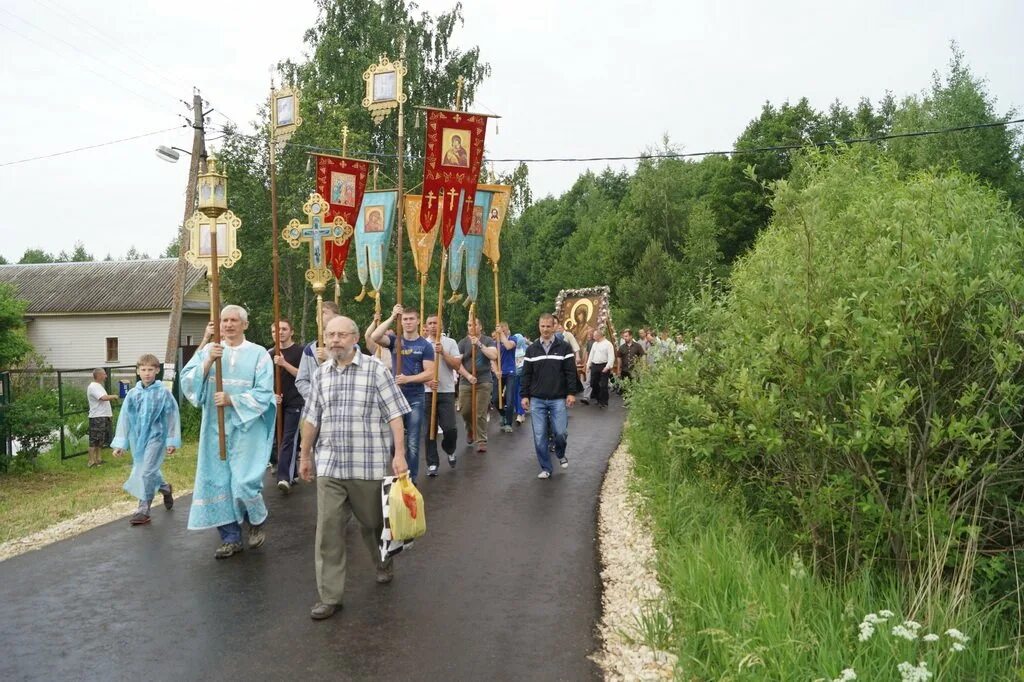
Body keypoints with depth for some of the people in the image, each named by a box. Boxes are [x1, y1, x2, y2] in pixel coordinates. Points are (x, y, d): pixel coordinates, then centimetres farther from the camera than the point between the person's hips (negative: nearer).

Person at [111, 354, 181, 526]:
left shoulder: (163, 393, -8)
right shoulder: (132, 394, 2)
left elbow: (172, 417, -4)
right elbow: (124, 419, 4)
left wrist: (172, 441, -5)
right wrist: (120, 443, 3)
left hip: (155, 437, -4)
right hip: (138, 439, 4)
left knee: (146, 472, -9)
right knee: (149, 470, 16)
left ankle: (144, 510, 1)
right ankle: (165, 488, 45)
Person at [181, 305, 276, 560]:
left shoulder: (258, 354, -1)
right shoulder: (207, 351, 8)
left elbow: (263, 393, -7)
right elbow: (187, 380, -3)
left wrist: (232, 400, -16)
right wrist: (207, 362, -17)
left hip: (246, 427, -3)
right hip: (215, 428, 4)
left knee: (245, 482, -10)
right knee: (218, 481, 4)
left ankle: (258, 521, 20)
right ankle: (231, 538, 17)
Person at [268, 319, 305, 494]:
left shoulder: (299, 351, -2)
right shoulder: (269, 353, 10)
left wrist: (284, 363, -19)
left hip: (294, 403, -5)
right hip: (276, 402, 5)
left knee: (289, 439, -11)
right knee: (274, 440, 9)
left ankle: (284, 477, -16)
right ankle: (292, 469, 25)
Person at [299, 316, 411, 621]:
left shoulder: (375, 370, -7)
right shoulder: (321, 374, 7)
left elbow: (395, 415, -9)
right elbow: (311, 418, 16)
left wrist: (399, 454, -17)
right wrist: (305, 455, 19)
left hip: (369, 464, -3)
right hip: (329, 466, 3)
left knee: (374, 522, 14)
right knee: (328, 530, 0)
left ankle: (384, 563, 43)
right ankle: (330, 596, 9)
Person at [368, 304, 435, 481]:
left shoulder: (425, 345, -1)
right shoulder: (394, 340, 4)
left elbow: (430, 374, -7)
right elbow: (374, 337, -16)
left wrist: (408, 378, -21)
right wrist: (391, 317, -20)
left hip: (415, 398, -2)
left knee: (413, 443, 2)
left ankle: (411, 478, 12)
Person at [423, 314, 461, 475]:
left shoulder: (450, 343, 4)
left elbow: (457, 365, -4)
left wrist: (443, 352, -14)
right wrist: (427, 381, -15)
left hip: (446, 391, -1)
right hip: (427, 392, 1)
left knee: (450, 428, -7)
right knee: (429, 428, 3)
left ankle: (450, 451, 24)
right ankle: (432, 463, 11)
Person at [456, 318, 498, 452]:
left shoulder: (487, 341, 4)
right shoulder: (462, 343, 5)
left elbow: (494, 356, -12)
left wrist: (479, 344, -19)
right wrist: (468, 376, -14)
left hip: (483, 382, -2)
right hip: (465, 382, 2)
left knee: (481, 413, -5)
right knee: (465, 411, 6)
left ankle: (481, 441, 1)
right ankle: (470, 430, 36)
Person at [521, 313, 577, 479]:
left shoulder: (564, 347, 0)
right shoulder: (531, 349, 7)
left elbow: (571, 372, -2)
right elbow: (526, 375, 9)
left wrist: (571, 393, -9)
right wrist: (525, 395, 4)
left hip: (558, 399, -2)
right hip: (537, 400, 2)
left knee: (560, 432, -5)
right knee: (539, 436, 0)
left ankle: (561, 454, 27)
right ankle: (545, 468, 12)